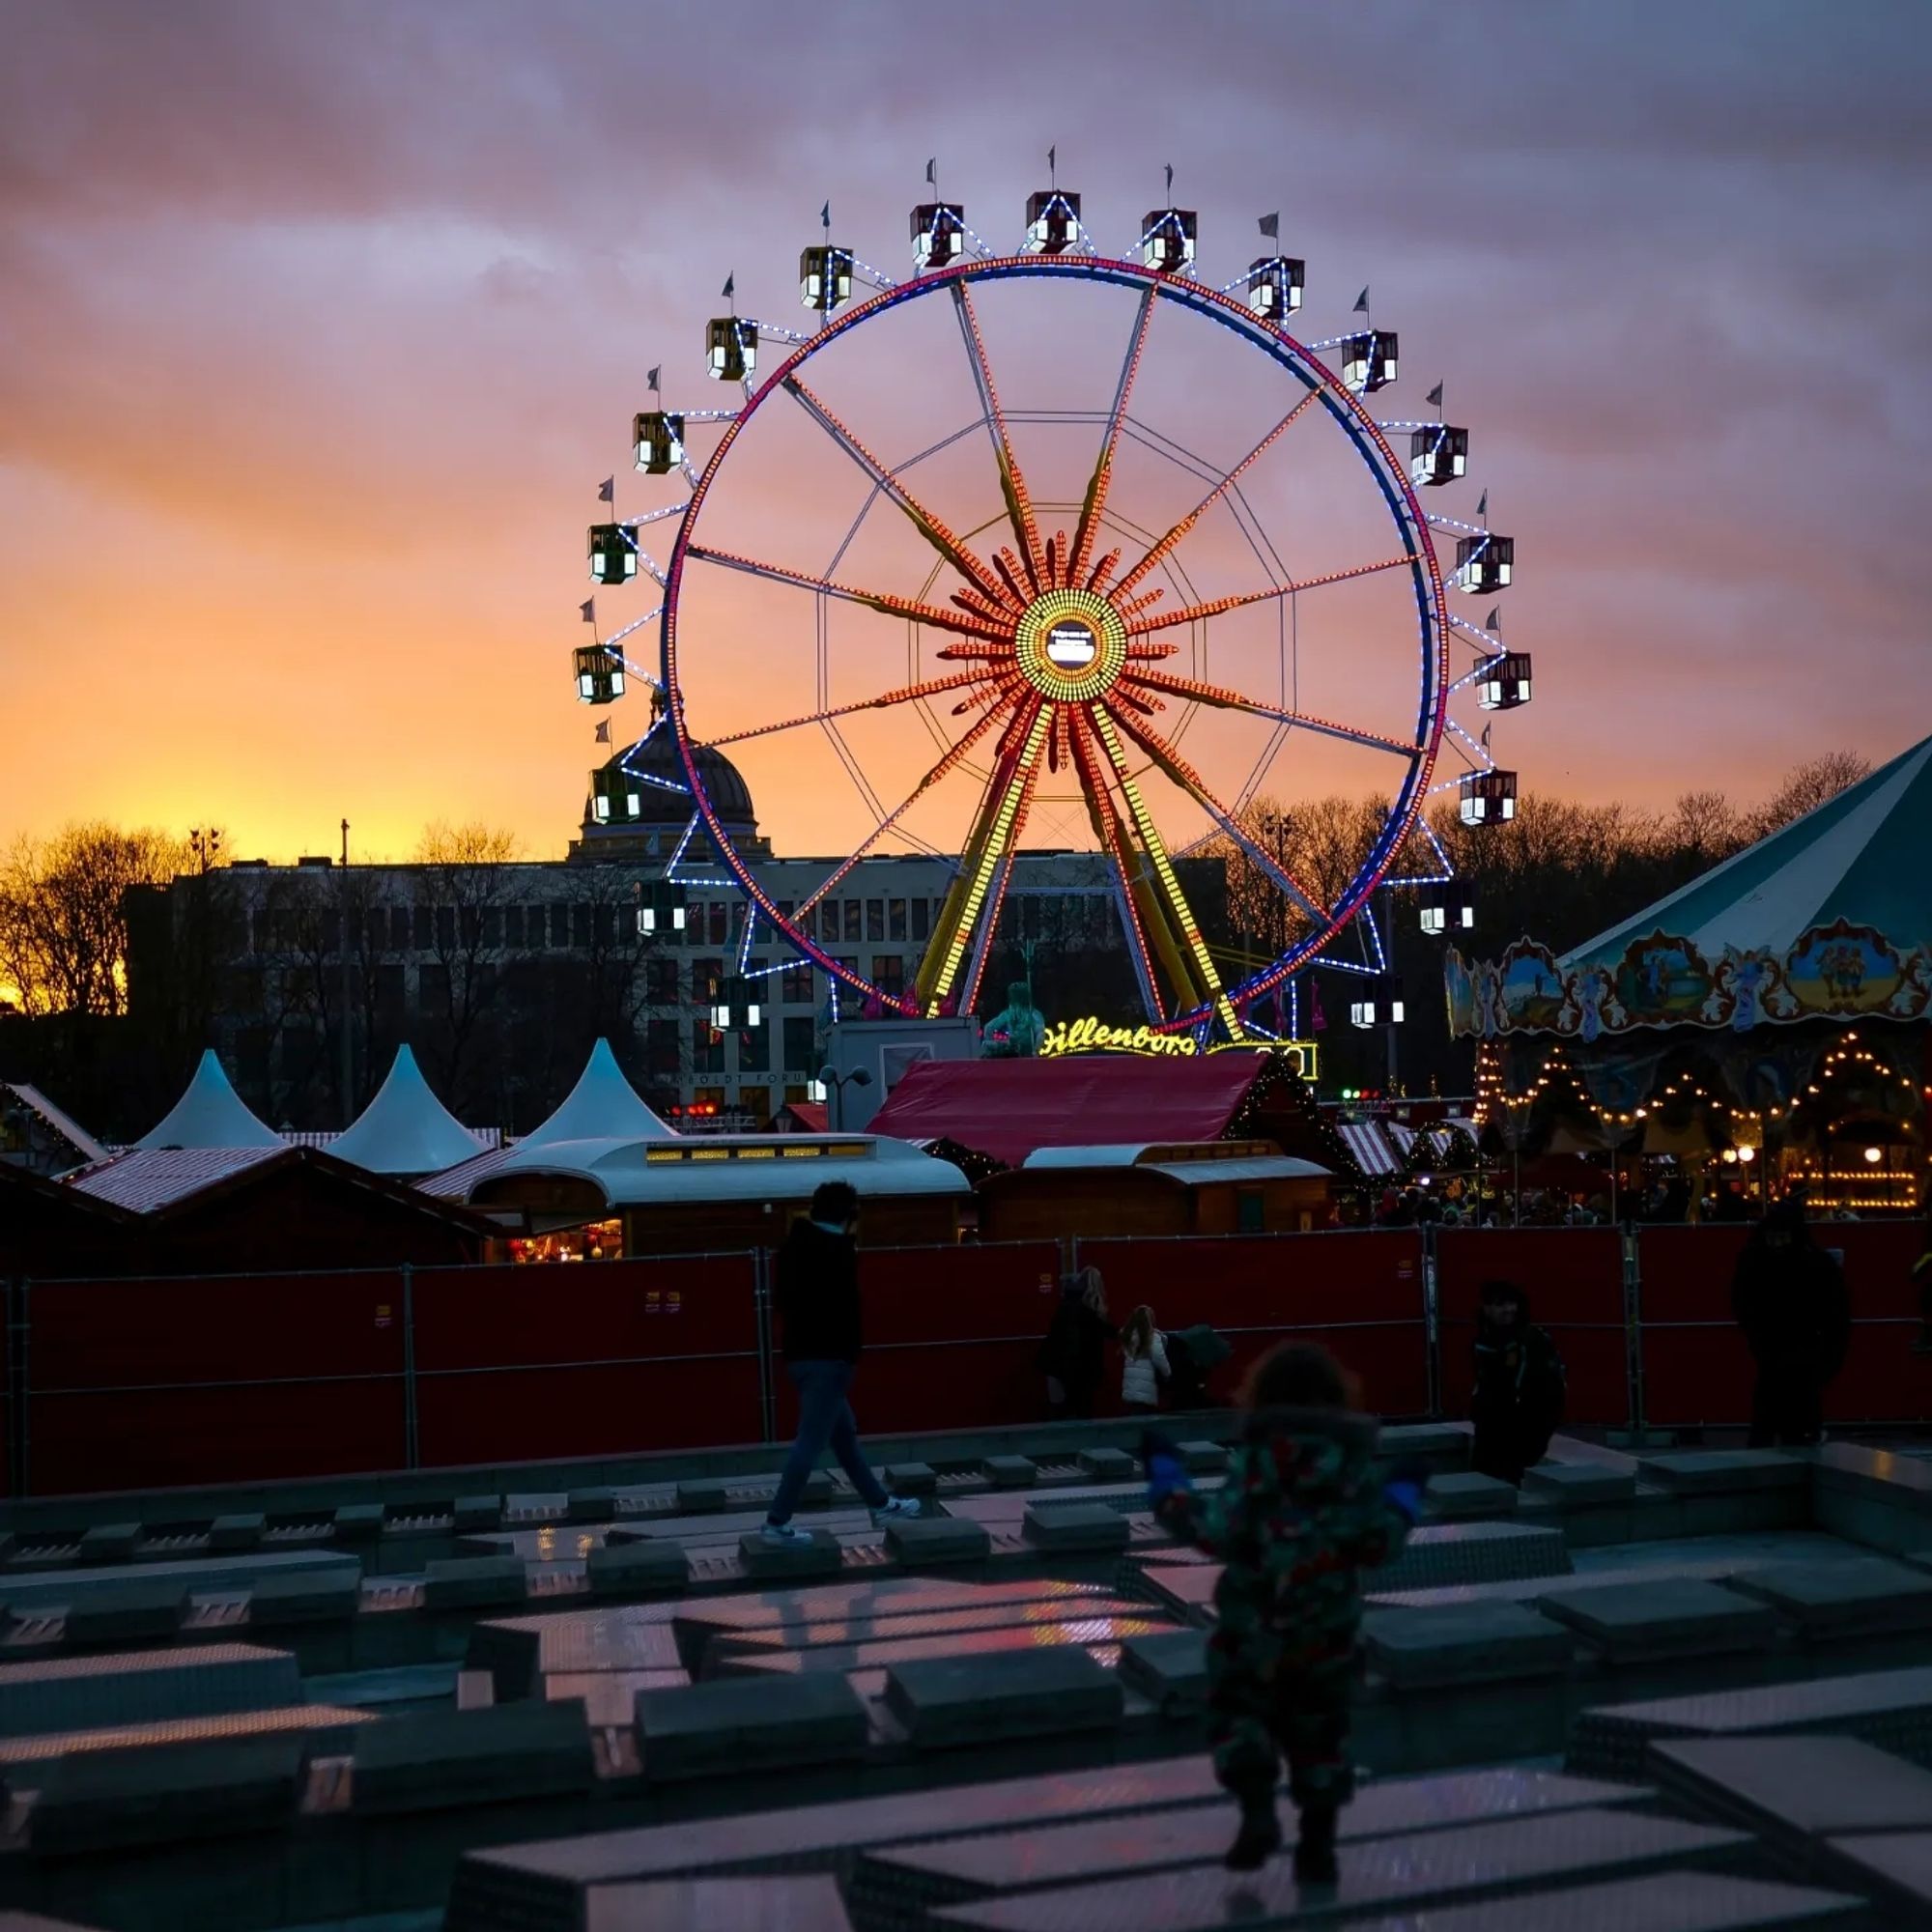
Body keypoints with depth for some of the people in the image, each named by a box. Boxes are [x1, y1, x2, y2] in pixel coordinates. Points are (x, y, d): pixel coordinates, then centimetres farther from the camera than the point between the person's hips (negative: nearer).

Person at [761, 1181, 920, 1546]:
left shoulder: (795, 1245, 13)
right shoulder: (838, 1248, -12)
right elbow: (845, 1306, -15)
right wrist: (850, 1356, -8)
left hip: (801, 1353, 9)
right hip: (826, 1357, -9)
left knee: (843, 1434, 18)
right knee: (811, 1441, -6)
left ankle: (880, 1504, 29)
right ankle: (777, 1523, -6)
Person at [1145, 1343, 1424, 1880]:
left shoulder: (1256, 1461, -15)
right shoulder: (1350, 1465, -3)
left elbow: (1218, 1532, -19)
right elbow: (1377, 1541, 0)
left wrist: (1164, 1476, -11)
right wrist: (1404, 1495, 18)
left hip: (1255, 1620, -4)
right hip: (1327, 1625, 4)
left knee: (1238, 1709, 13)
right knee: (1318, 1726, 15)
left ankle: (1258, 1815, -4)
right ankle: (1317, 1844, 19)